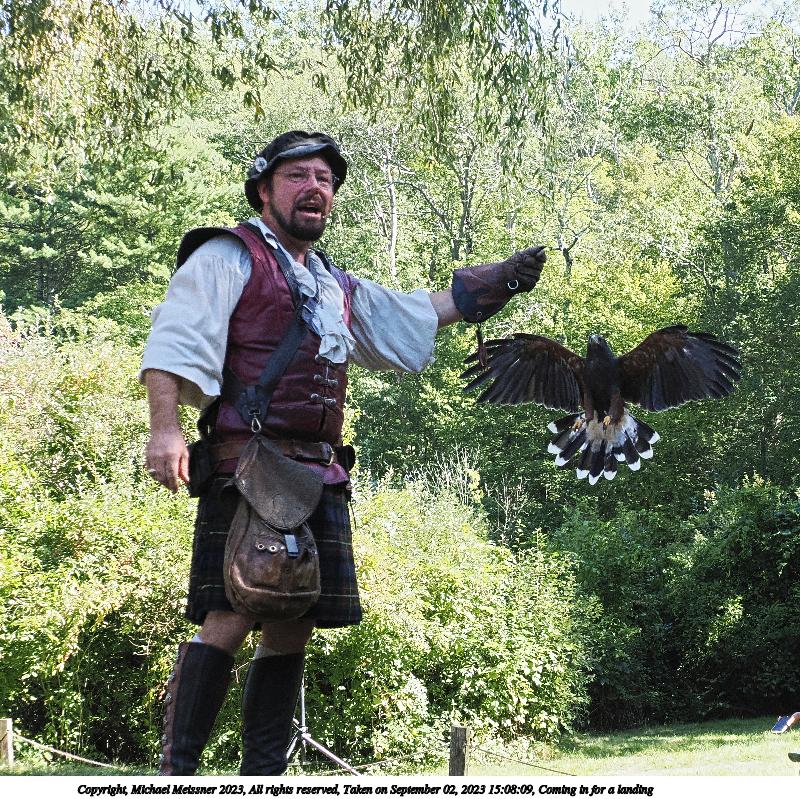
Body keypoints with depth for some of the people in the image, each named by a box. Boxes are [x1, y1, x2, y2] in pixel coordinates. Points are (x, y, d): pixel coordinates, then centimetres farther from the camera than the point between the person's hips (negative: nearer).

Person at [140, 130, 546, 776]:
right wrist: (166, 429, -23)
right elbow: (175, 341, -9)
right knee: (230, 618, -16)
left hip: (321, 474, 8)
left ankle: (263, 776, 11)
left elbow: (416, 316, 37)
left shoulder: (340, 289, 26)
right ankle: (177, 772, -12)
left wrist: (499, 280, 32)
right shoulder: (228, 258, 3)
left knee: (293, 628, 5)